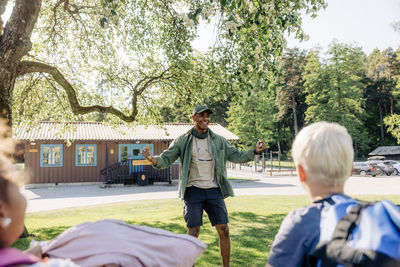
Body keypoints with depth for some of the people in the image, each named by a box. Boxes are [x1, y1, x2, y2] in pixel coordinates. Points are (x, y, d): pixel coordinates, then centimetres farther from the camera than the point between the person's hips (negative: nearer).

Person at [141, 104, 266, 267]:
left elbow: (235, 156, 11)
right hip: (193, 191, -2)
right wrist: (153, 159, -22)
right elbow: (166, 159, -1)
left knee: (224, 230, 2)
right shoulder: (183, 141, 0)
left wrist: (255, 151, -3)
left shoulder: (219, 141, 7)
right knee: (193, 233, -2)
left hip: (214, 190, 3)